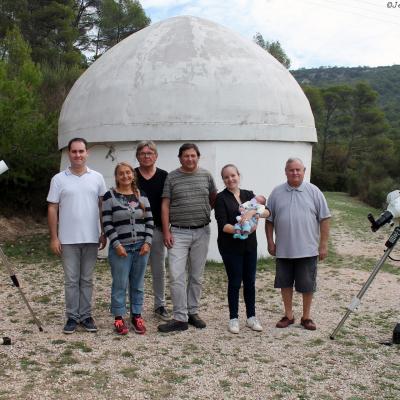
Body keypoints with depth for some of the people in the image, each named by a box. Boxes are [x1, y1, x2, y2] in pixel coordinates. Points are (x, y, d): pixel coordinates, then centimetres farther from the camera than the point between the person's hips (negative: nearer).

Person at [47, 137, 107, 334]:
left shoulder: (97, 178, 4)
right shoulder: (59, 179, 0)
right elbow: (52, 209, 1)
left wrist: (104, 233, 3)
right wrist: (53, 237, -4)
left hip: (91, 238, 1)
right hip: (68, 239, -1)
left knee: (87, 280, 10)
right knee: (71, 280, 6)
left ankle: (86, 315, 18)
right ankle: (72, 317, 15)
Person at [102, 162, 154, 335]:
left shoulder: (141, 196, 8)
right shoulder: (110, 196, -3)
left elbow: (149, 220, 8)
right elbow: (107, 224, -7)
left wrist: (147, 242, -2)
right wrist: (117, 245, -13)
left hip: (141, 247, 3)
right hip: (120, 247, -3)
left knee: (138, 284, 10)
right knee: (120, 284, 1)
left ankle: (137, 316, 21)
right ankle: (119, 318, 13)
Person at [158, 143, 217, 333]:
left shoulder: (206, 176, 6)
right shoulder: (172, 177, 1)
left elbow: (214, 199, 17)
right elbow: (165, 205, -1)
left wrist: (206, 215, 2)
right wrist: (166, 231, -6)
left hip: (201, 232, 2)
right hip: (178, 233, -2)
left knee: (196, 276, 10)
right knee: (176, 276, -8)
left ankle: (193, 312, 23)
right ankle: (180, 318, -1)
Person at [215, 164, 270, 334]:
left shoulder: (248, 195, 8)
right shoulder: (221, 198, -4)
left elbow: (266, 212, -5)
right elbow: (222, 225, -14)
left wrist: (252, 211, -24)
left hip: (249, 245, 4)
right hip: (230, 246, -4)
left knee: (250, 281, 9)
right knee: (235, 282, 2)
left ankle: (251, 317, 22)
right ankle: (233, 318, 15)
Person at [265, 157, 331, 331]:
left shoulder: (314, 192, 0)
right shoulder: (277, 193, 4)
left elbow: (324, 219, 0)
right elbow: (269, 220, 9)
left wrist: (323, 244, -3)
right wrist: (270, 242, 4)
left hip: (308, 250, -2)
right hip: (283, 250, 2)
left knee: (307, 285, 6)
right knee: (285, 283, 11)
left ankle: (306, 317, 22)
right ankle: (288, 315, 25)